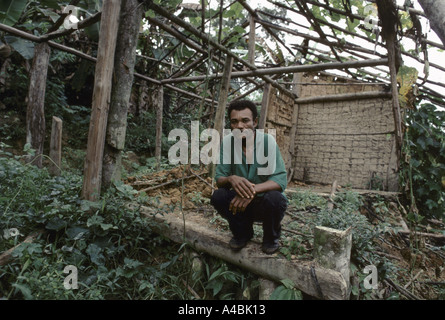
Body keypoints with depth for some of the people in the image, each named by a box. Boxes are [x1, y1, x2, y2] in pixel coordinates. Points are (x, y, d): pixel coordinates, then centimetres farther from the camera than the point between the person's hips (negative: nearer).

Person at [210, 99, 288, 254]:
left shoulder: (267, 141, -18)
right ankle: (243, 233, 6)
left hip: (265, 202, -2)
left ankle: (271, 237, 2)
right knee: (218, 196, -23)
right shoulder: (227, 141, -10)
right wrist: (231, 179, -36)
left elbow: (280, 180, -24)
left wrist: (253, 189, -41)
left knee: (274, 198, -33)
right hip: (241, 201, 2)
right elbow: (219, 179, -11)